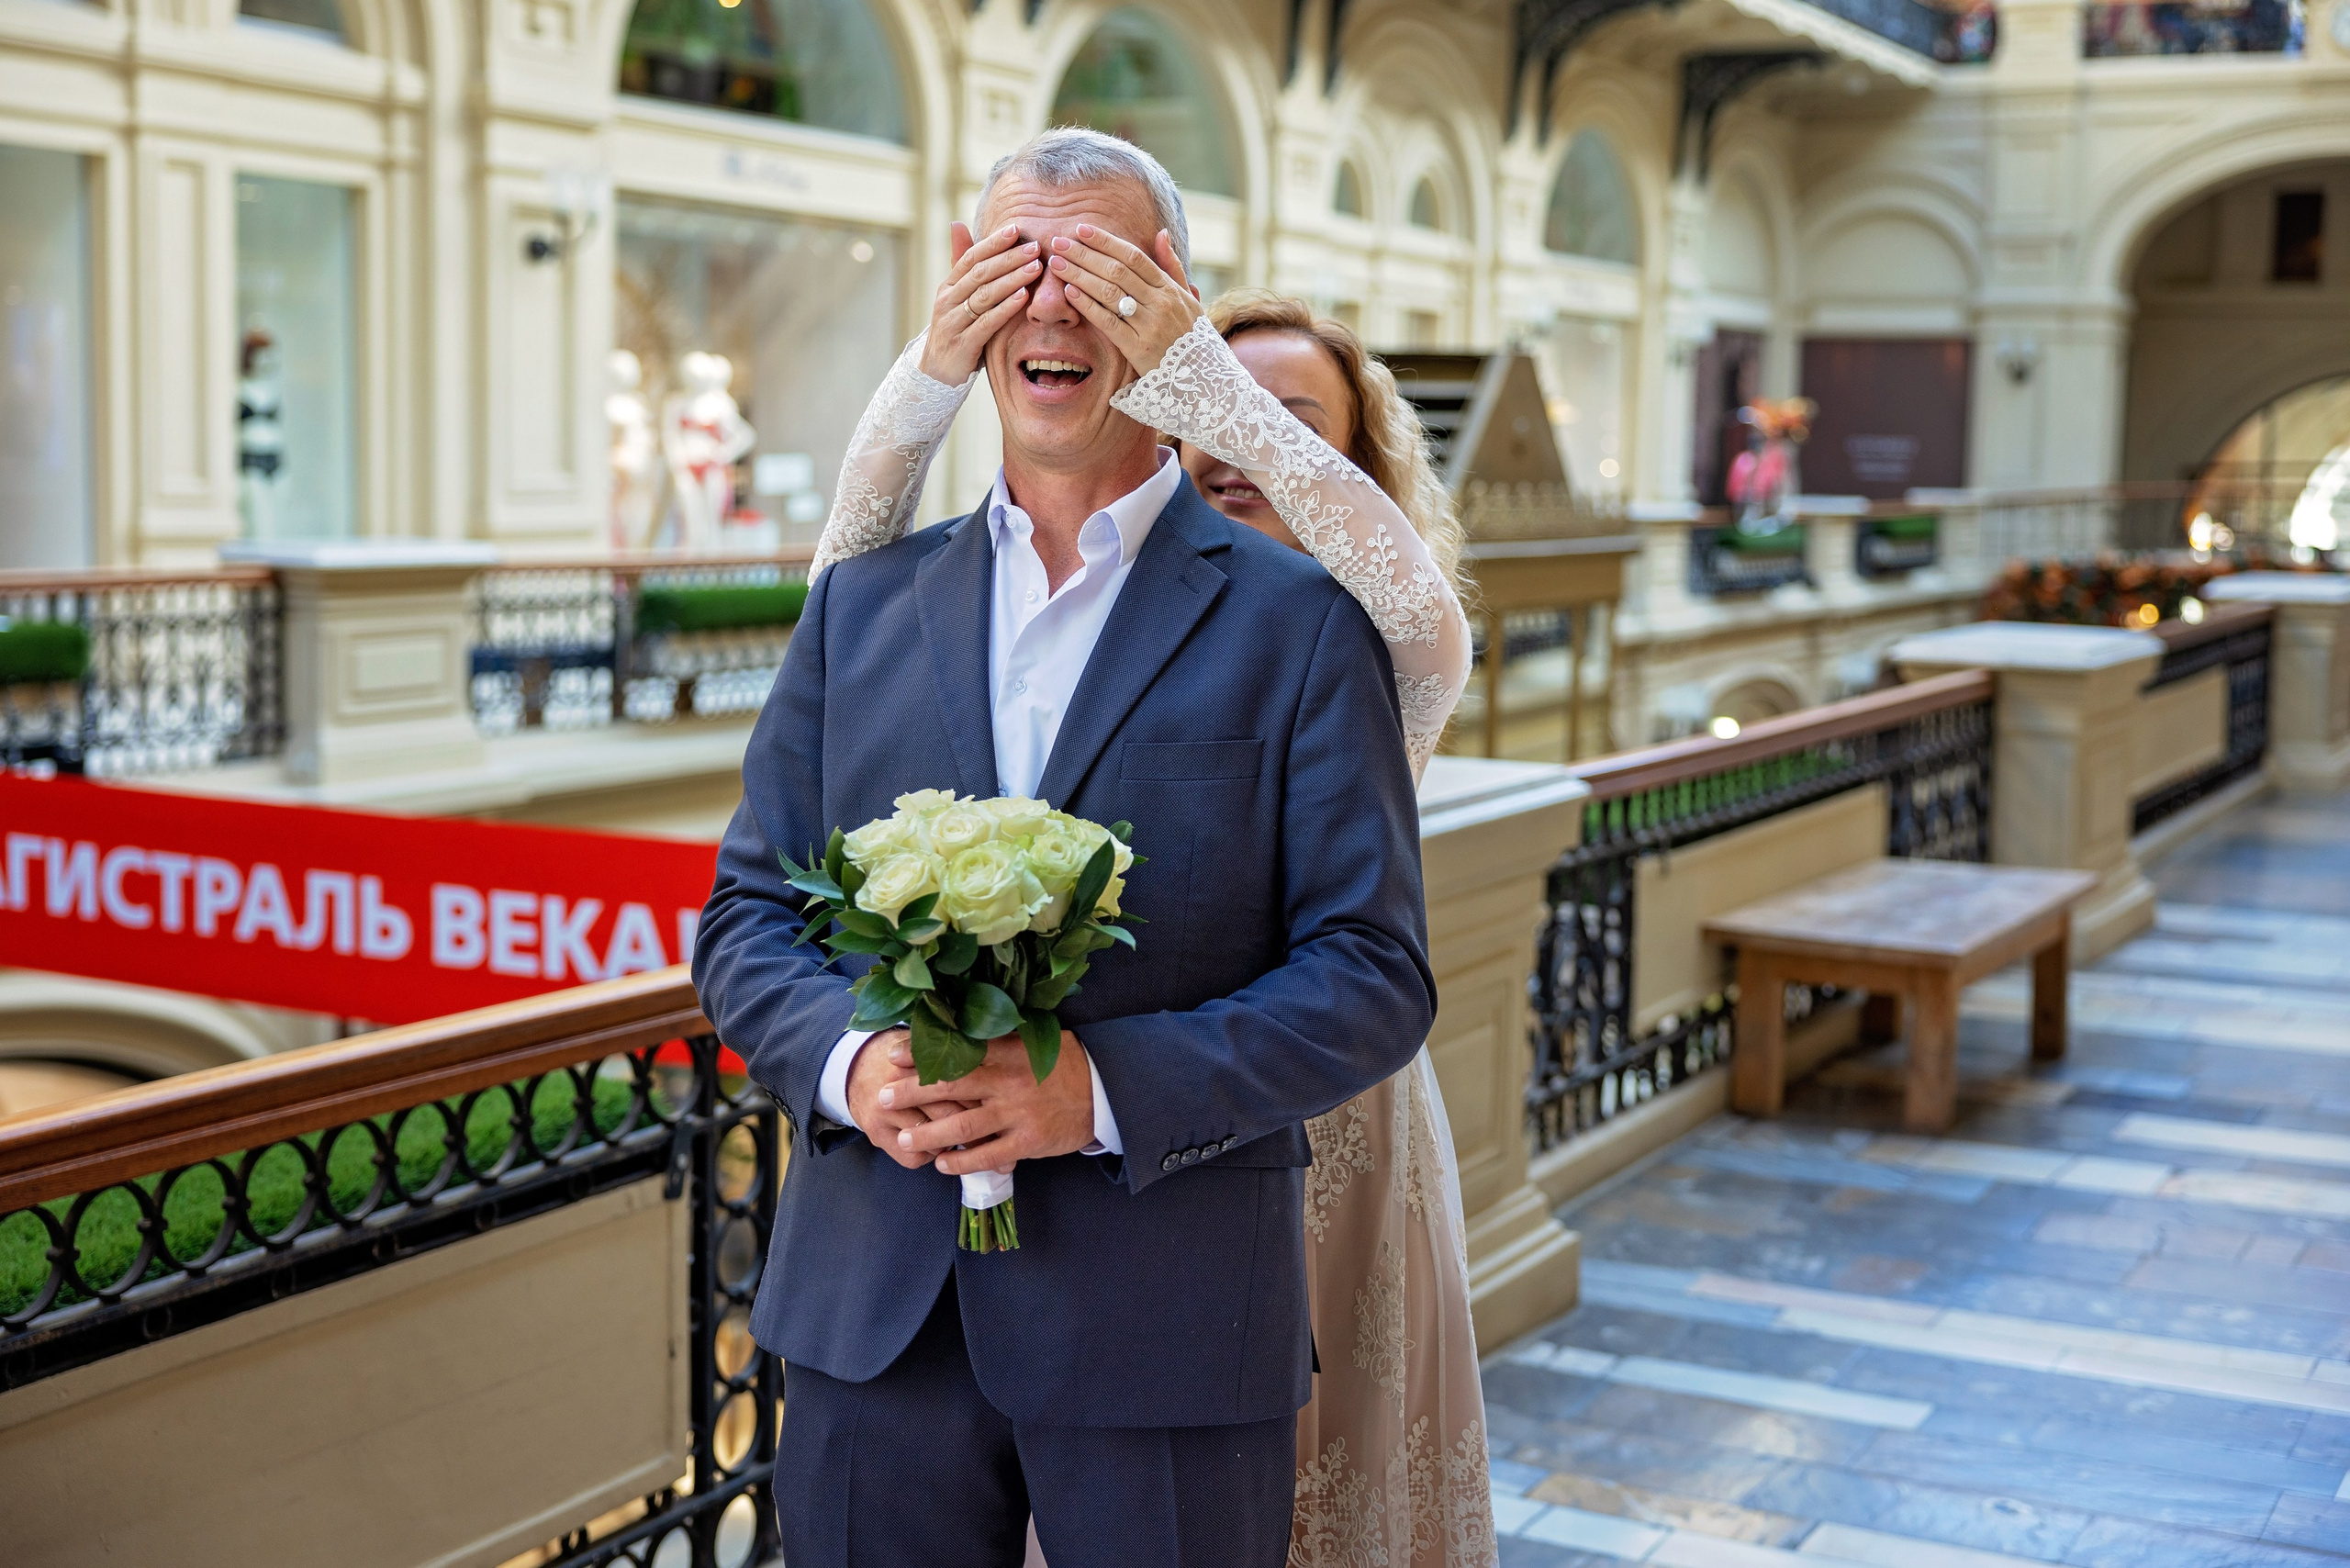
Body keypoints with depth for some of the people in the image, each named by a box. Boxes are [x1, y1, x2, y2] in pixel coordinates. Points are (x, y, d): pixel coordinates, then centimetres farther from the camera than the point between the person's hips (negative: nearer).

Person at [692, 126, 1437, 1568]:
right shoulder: (861, 602, 9)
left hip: (1169, 1328, -2)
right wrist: (848, 1059, -12)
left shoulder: (1300, 622, -2)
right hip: (873, 1319, 3)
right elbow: (747, 916, 9)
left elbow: (1376, 975, -6)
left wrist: (1106, 1087, -19)